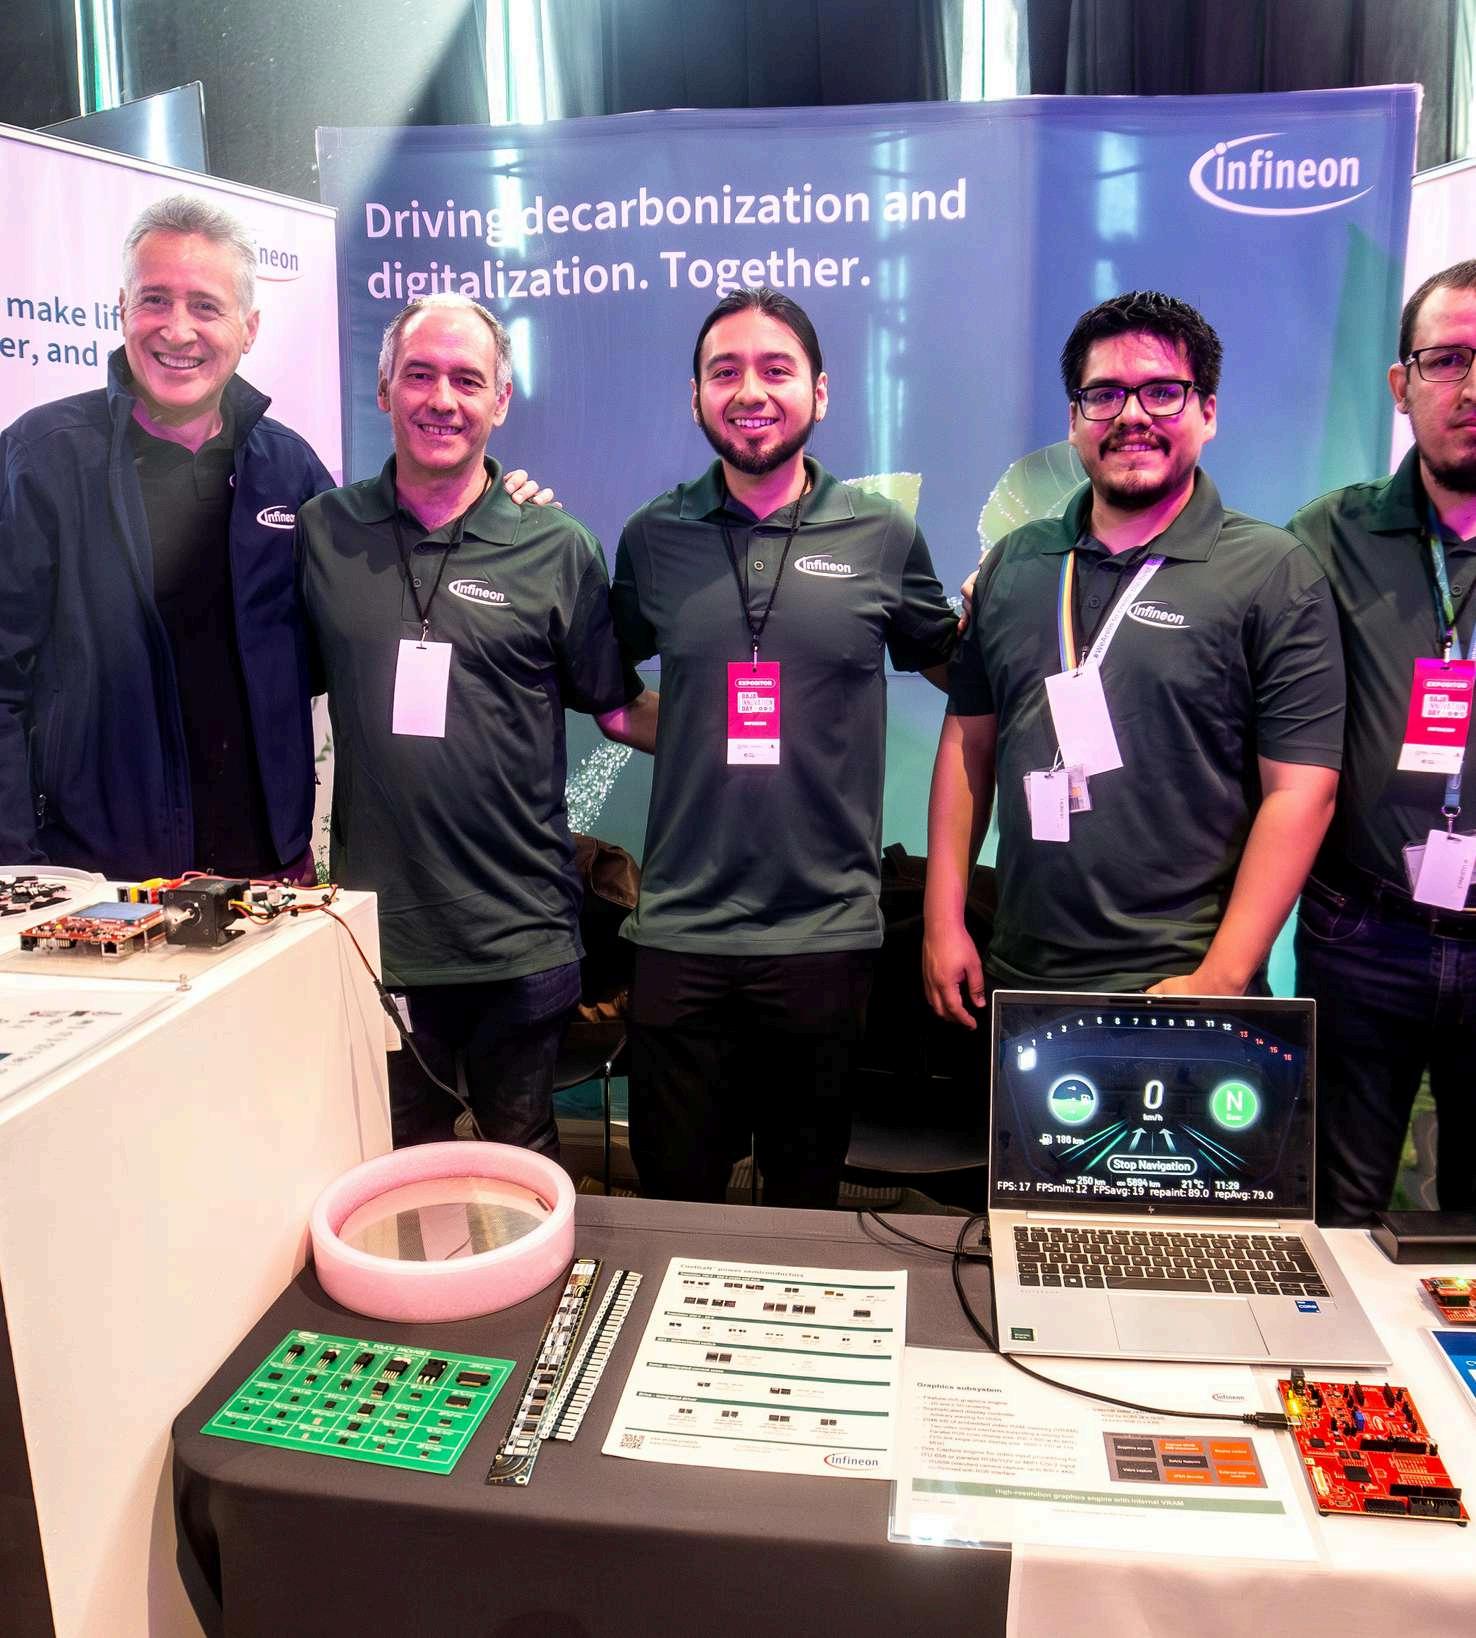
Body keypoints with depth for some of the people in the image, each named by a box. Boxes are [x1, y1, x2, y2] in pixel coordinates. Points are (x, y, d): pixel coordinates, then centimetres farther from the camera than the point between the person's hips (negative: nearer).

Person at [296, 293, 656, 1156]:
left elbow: (622, 708, 2)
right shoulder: (322, 532, 2)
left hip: (520, 933, -1)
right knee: (398, 1162, 20)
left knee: (523, 1161, 17)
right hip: (377, 922, 2)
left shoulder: (559, 548, -3)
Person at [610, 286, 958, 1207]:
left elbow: (952, 666, 14)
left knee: (807, 1197, 18)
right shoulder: (654, 537, 4)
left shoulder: (884, 537, 1)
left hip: (827, 931, 0)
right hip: (679, 929, 1)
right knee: (674, 1206, 13)